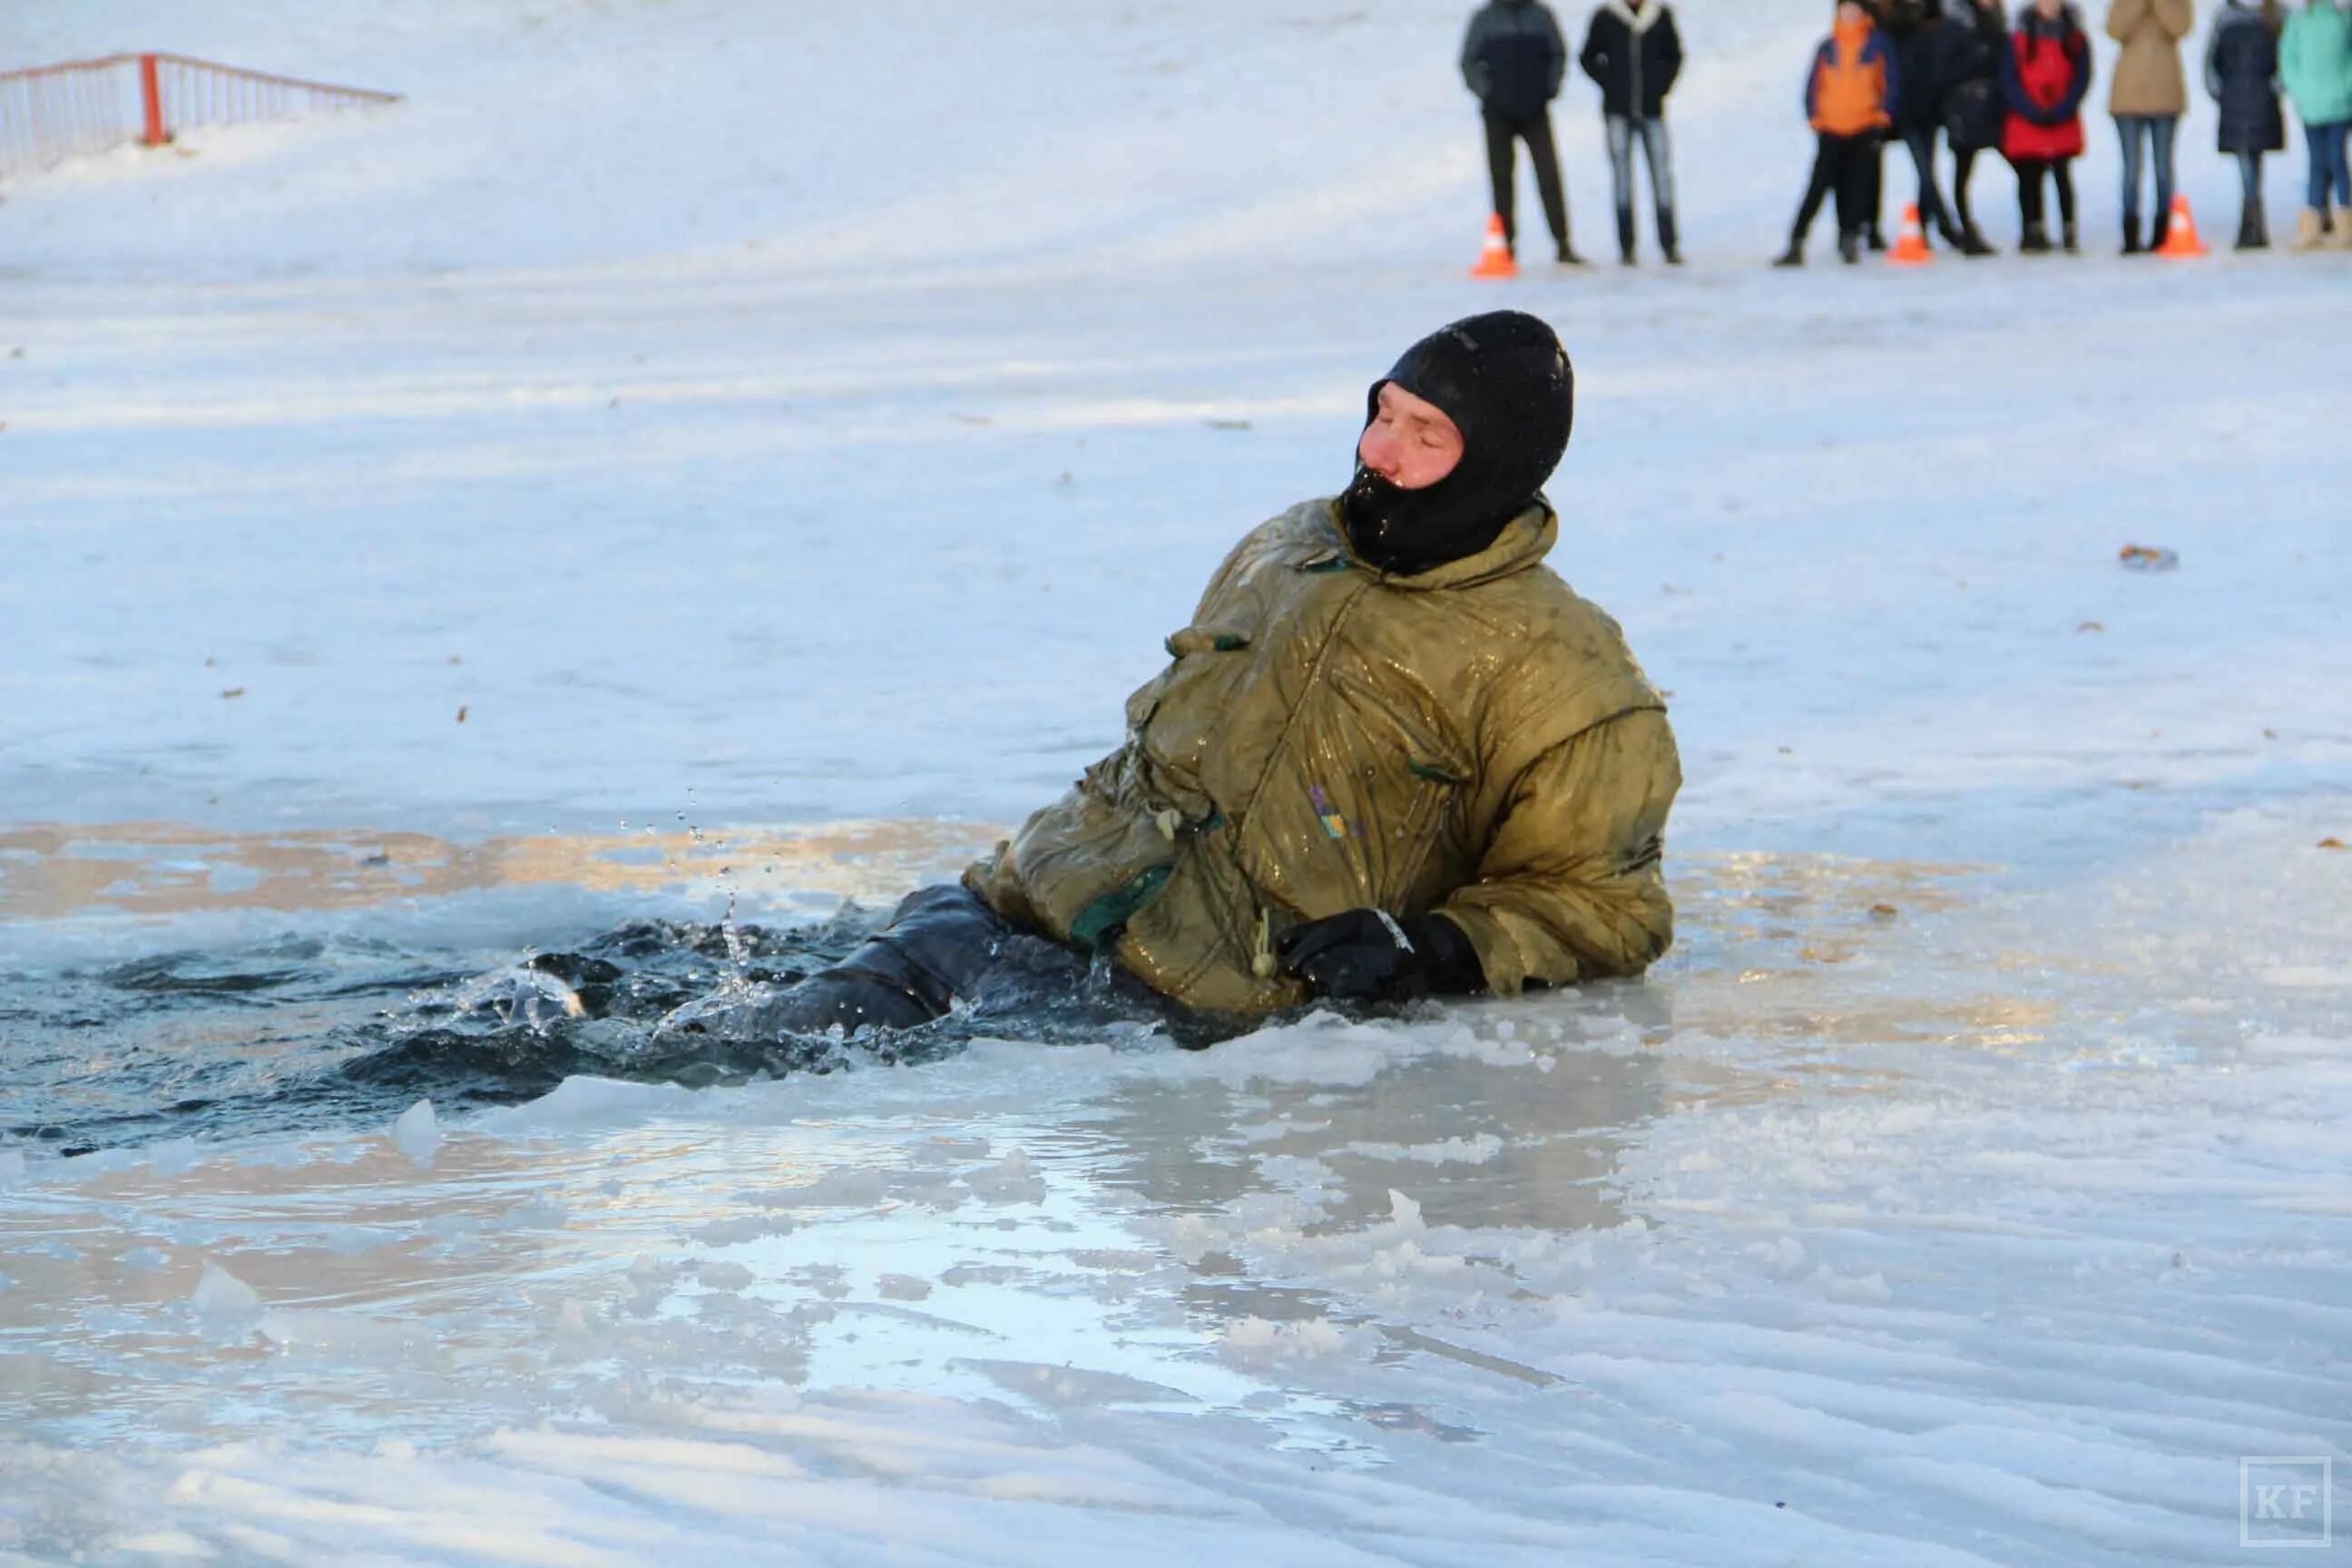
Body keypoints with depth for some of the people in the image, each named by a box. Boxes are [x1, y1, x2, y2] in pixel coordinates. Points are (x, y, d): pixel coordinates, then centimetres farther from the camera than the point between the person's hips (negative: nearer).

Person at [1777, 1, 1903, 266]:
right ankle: (1796, 245, -7)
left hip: (1865, 129, 0)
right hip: (1831, 131, 0)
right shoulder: (1828, 48, 6)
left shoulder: (1876, 45, 3)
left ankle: (1850, 239, 9)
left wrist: (1883, 115, -4)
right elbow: (1814, 85, 9)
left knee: (1858, 188, 0)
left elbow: (1891, 82, 4)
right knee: (1817, 187, -5)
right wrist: (1815, 119, 0)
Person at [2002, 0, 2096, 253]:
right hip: (2026, 124, 0)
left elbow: (2081, 80, 2)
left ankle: (2070, 230, -1)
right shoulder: (2019, 40, 2)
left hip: (2063, 124, 0)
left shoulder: (2076, 40, 5)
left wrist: (2061, 111, -11)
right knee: (2029, 178, 2)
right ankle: (2035, 230, 9)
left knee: (2062, 176, -6)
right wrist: (2033, 112, -11)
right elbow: (2009, 81, -1)